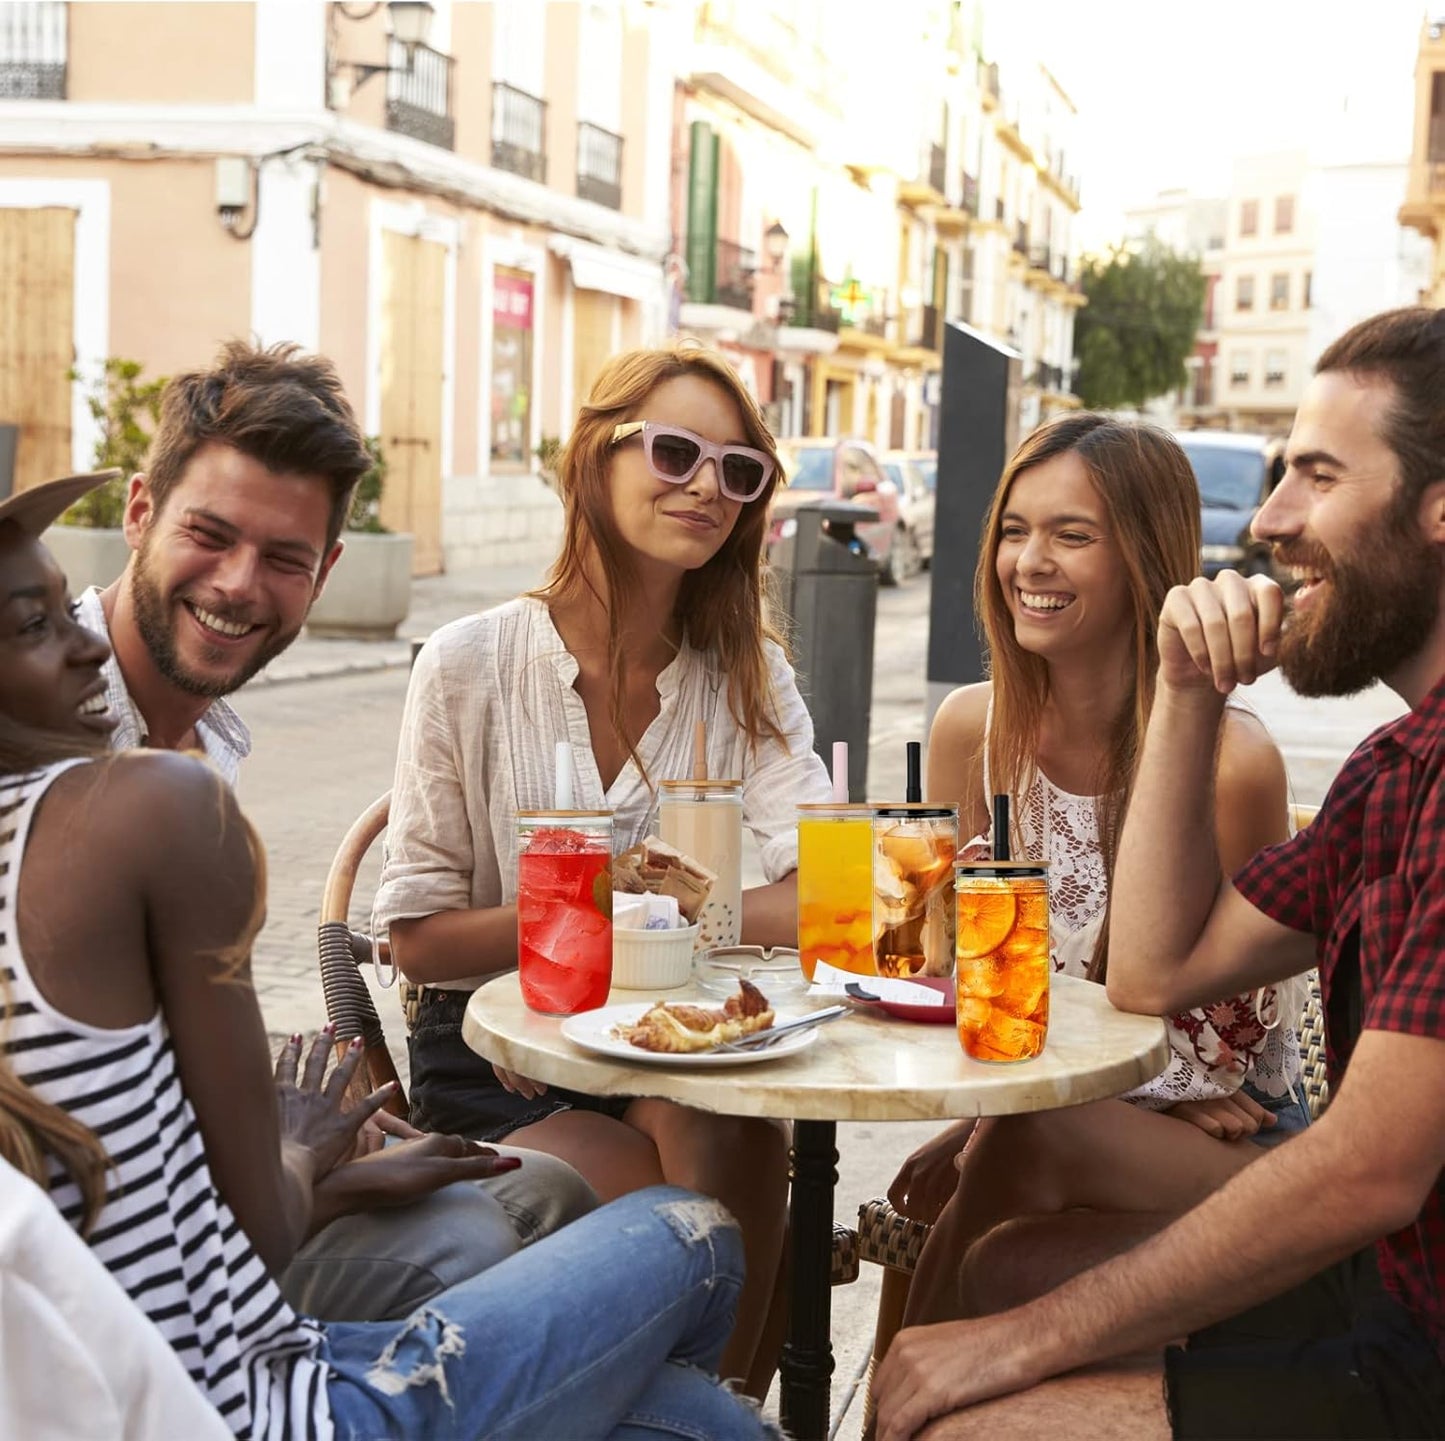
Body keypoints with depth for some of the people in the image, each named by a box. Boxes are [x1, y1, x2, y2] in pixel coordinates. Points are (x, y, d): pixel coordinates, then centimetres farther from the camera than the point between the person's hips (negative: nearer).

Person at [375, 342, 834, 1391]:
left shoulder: (750, 678, 4)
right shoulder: (471, 665, -5)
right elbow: (420, 937, -5)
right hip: (492, 1061, -2)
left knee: (729, 1134, -31)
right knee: (713, 1237, -27)